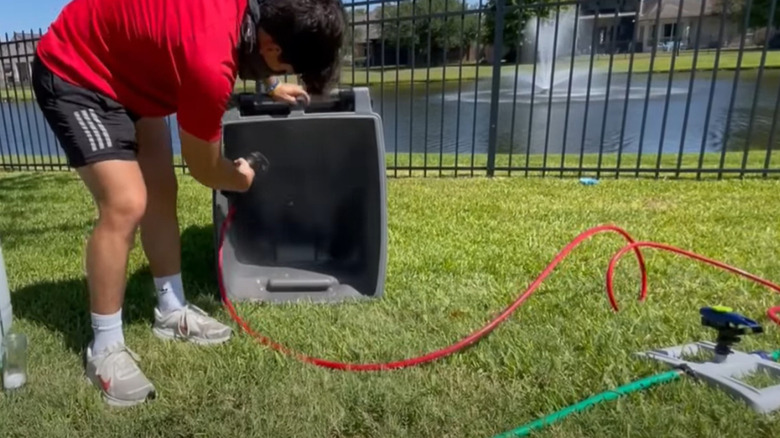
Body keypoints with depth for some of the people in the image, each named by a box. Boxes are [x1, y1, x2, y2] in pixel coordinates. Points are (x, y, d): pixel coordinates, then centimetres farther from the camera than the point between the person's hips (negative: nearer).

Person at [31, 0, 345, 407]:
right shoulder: (211, 63, -37)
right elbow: (205, 169, -18)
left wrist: (271, 85, 20)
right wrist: (239, 179, 1)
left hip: (127, 68, 9)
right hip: (74, 73, -9)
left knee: (161, 191, 5)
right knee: (126, 203, -20)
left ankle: (172, 311, 18)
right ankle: (105, 348, -2)